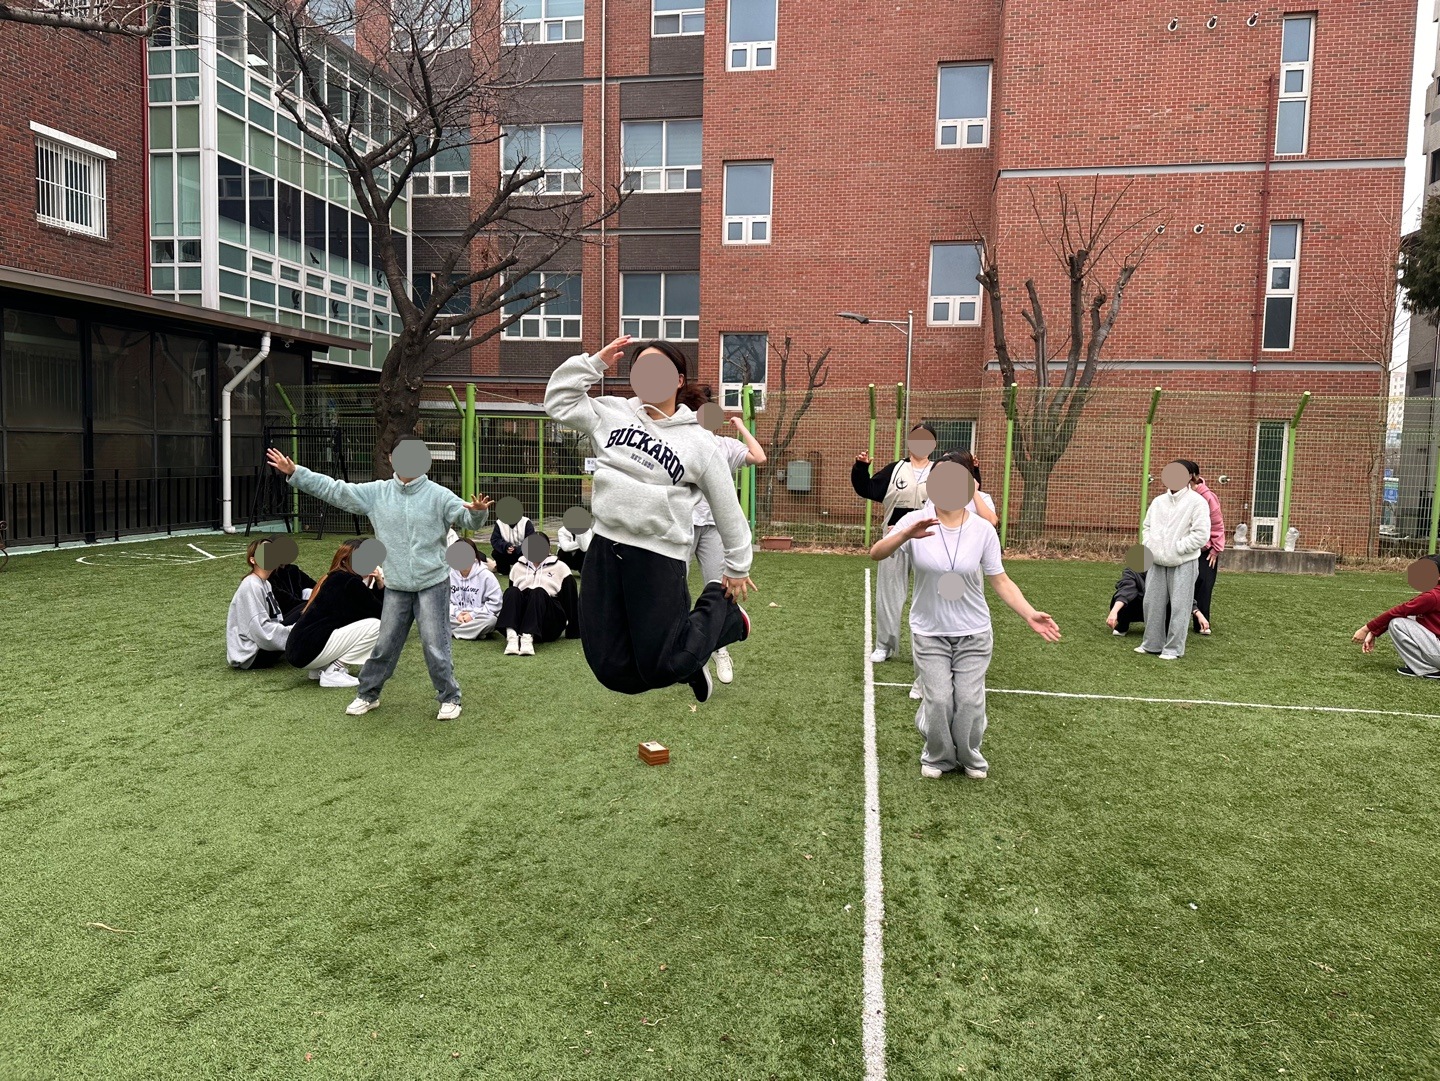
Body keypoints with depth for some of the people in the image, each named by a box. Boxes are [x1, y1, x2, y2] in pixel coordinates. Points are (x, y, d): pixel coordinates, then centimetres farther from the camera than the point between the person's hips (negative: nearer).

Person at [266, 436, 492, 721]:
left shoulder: (438, 495, -7)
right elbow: (334, 490, 2)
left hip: (433, 583, -3)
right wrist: (295, 472, -3)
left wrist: (478, 512, -38)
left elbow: (466, 518, -14)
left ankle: (450, 698, 15)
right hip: (396, 586, 3)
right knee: (385, 645, 13)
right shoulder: (375, 493, 2)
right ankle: (367, 694, 32)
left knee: (435, 645, -1)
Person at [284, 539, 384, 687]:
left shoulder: (334, 578, 15)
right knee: (375, 626, -13)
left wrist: (379, 583, 5)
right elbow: (381, 613, -7)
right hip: (308, 651, -10)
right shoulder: (350, 582, -13)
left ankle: (322, 668, 13)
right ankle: (332, 673, -7)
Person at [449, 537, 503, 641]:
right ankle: (475, 631, -25)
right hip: (456, 617, 2)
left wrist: (473, 614, -14)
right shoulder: (449, 574, -1)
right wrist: (456, 613, -17)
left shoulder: (485, 575, -9)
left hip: (478, 618, -2)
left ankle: (451, 632, -24)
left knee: (491, 620, -36)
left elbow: (495, 602, -10)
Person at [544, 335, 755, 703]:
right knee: (612, 669, 6)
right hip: (605, 548, 4)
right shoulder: (613, 413, 9)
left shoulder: (699, 442, -1)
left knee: (661, 666, -3)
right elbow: (559, 400, 11)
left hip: (659, 556, -4)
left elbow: (728, 508, 4)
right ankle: (683, 659, 34)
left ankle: (720, 608, 23)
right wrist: (595, 362, 4)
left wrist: (737, 568, 8)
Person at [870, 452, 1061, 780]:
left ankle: (969, 756, 31)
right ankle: (938, 757, 26)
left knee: (970, 701, 2)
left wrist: (1029, 615, -16)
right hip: (929, 633, -1)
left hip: (973, 634, 1)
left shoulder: (983, 529, -9)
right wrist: (906, 534, -41)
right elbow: (876, 554, -22)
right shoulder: (915, 521, -11)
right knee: (938, 700, -3)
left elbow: (1000, 581, -4)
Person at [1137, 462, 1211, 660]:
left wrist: (1177, 548, -15)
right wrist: (1148, 546, 3)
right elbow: (1146, 526, 20)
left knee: (1179, 606, -3)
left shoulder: (1196, 502, -9)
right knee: (1152, 603, 10)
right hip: (1157, 562, 6)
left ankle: (1174, 649, 5)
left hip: (1183, 563, -6)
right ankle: (1152, 643, 22)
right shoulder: (1158, 501, 11)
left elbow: (1201, 534, -15)